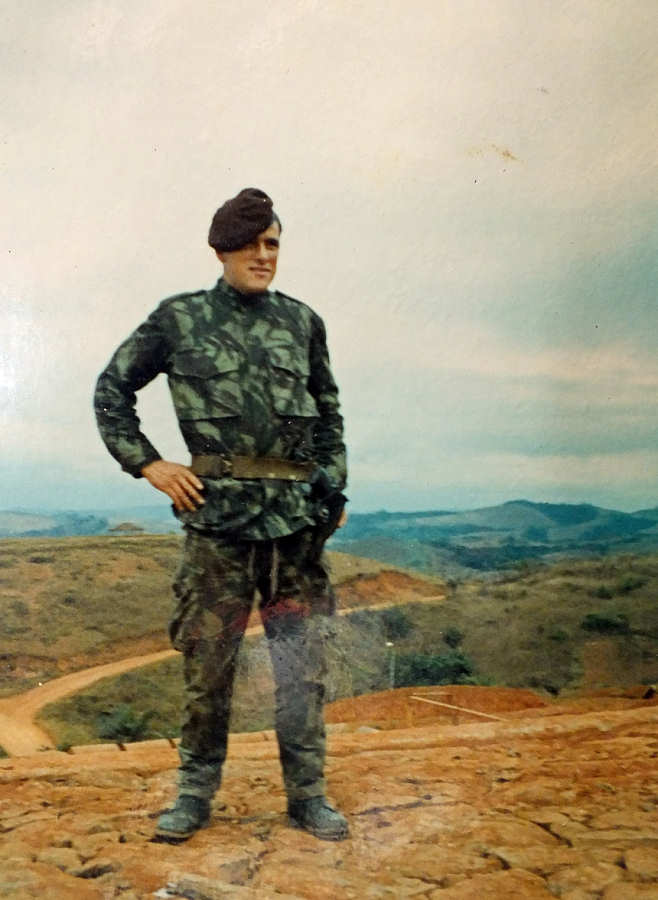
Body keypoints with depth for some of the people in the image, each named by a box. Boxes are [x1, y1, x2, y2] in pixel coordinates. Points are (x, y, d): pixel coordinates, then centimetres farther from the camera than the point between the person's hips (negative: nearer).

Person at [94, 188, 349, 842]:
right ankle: (194, 794, 21)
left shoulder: (302, 322, 11)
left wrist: (334, 484, 13)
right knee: (207, 657, 4)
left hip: (297, 511, 3)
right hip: (217, 511, -2)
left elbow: (328, 410, 21)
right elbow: (111, 391, 10)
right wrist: (147, 464, 1)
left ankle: (307, 795, 19)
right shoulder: (179, 319, 4)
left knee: (303, 658, 6)